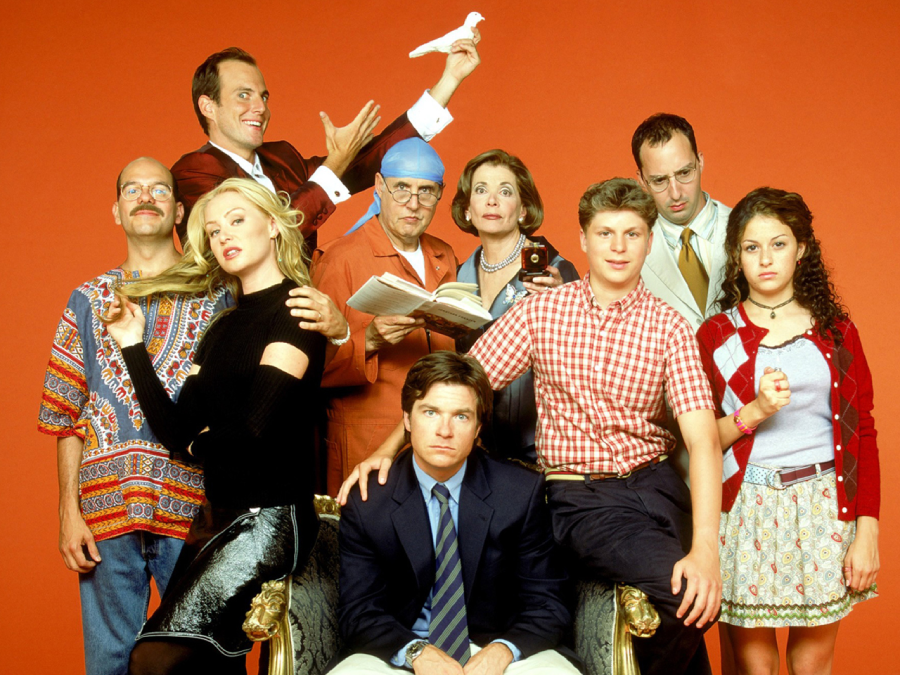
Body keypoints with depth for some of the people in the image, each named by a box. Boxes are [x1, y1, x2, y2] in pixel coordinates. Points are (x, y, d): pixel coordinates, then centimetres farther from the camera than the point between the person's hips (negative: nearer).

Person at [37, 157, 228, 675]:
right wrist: (69, 511, 1)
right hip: (106, 513, 2)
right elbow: (67, 417, 9)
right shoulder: (89, 300, 11)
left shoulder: (216, 297, 6)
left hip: (193, 512, -1)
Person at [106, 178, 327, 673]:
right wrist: (133, 346, 6)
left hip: (270, 516, -8)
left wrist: (205, 441, 4)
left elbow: (257, 427, -17)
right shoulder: (223, 327, 17)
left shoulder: (296, 309, -7)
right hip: (216, 516, 8)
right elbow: (178, 435, 8)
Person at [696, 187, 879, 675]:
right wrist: (754, 411, -15)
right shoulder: (715, 336, 4)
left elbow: (863, 434, 4)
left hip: (823, 507, 1)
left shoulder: (835, 331, 6)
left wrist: (867, 532, -3)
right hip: (746, 509, -1)